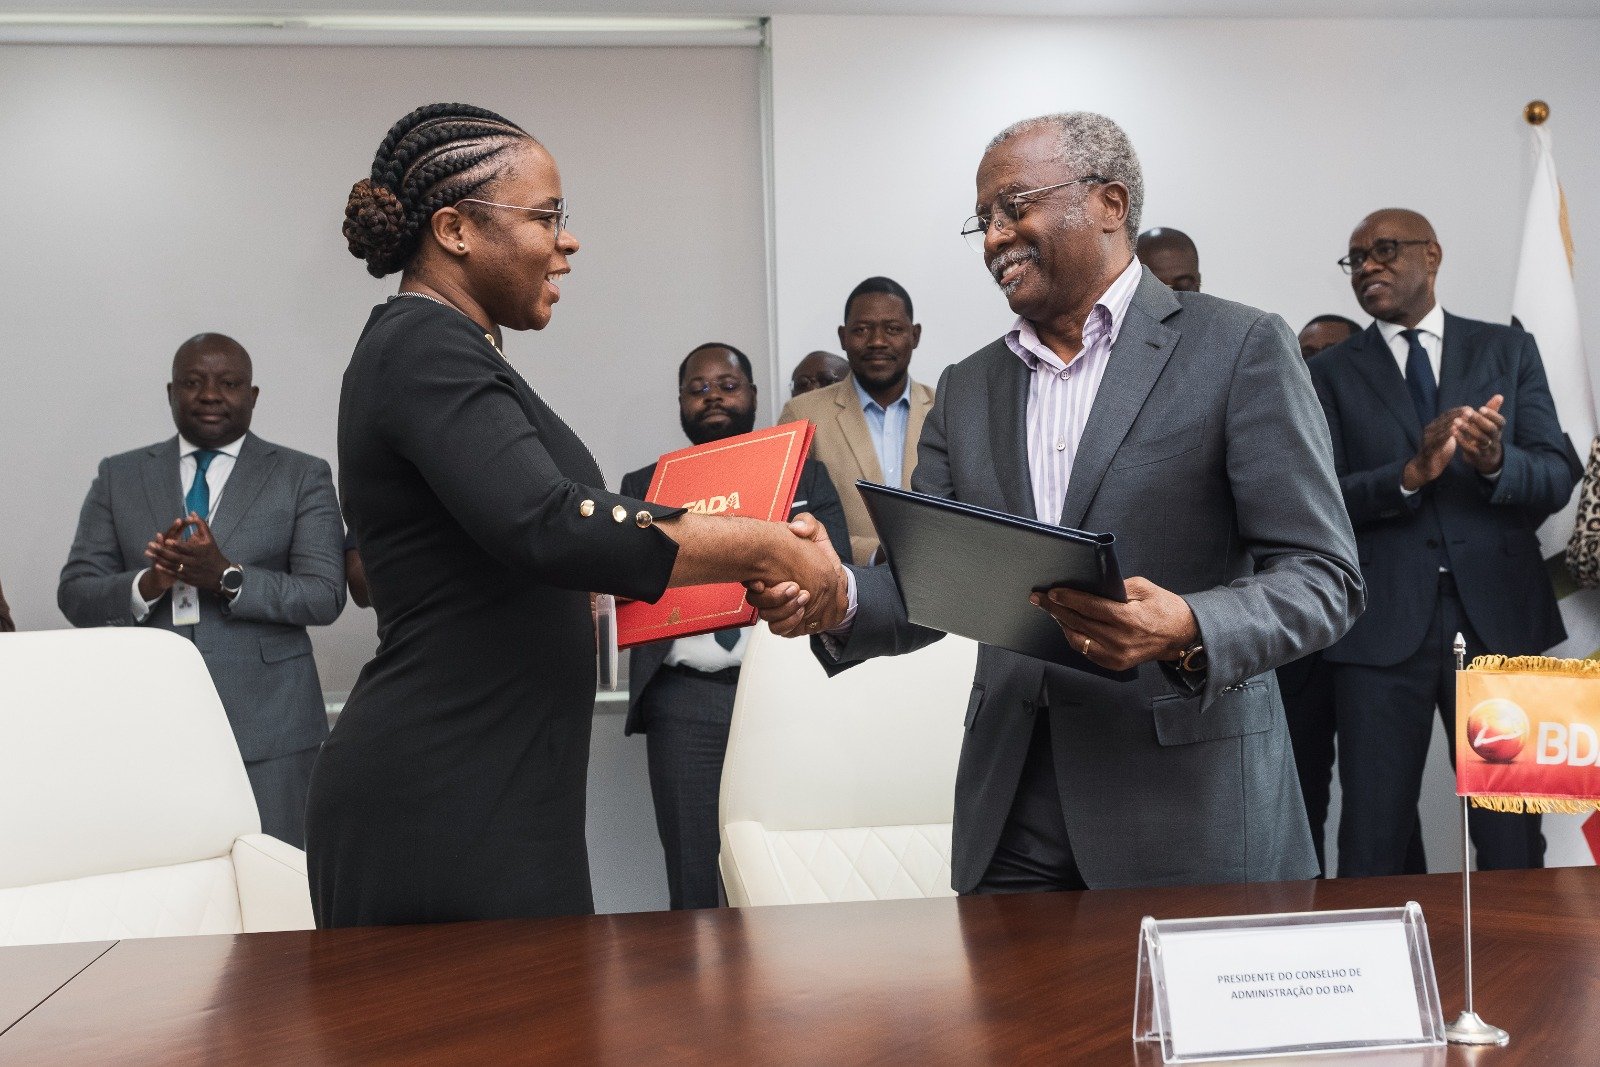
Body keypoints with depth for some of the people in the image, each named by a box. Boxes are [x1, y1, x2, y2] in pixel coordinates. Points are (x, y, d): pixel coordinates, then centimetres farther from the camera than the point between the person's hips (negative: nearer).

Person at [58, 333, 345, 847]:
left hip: (269, 727, -2)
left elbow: (325, 595, -4)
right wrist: (148, 582, -14)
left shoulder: (303, 476, 5)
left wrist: (227, 576, -19)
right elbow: (75, 594, 6)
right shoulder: (119, 476, 12)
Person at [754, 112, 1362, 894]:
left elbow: (1322, 577, -8)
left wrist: (1187, 629, -27)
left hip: (1189, 811, -4)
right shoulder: (967, 389, 13)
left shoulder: (1239, 349, -3)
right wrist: (836, 598, -12)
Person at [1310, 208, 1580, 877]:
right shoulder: (1331, 373, 8)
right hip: (1382, 625, 0)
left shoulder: (1508, 351, 11)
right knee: (1371, 844, 2)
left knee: (1512, 838, 3)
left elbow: (1558, 477, 3)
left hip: (1499, 617, 1)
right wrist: (1410, 474, -19)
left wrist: (1497, 462, -18)